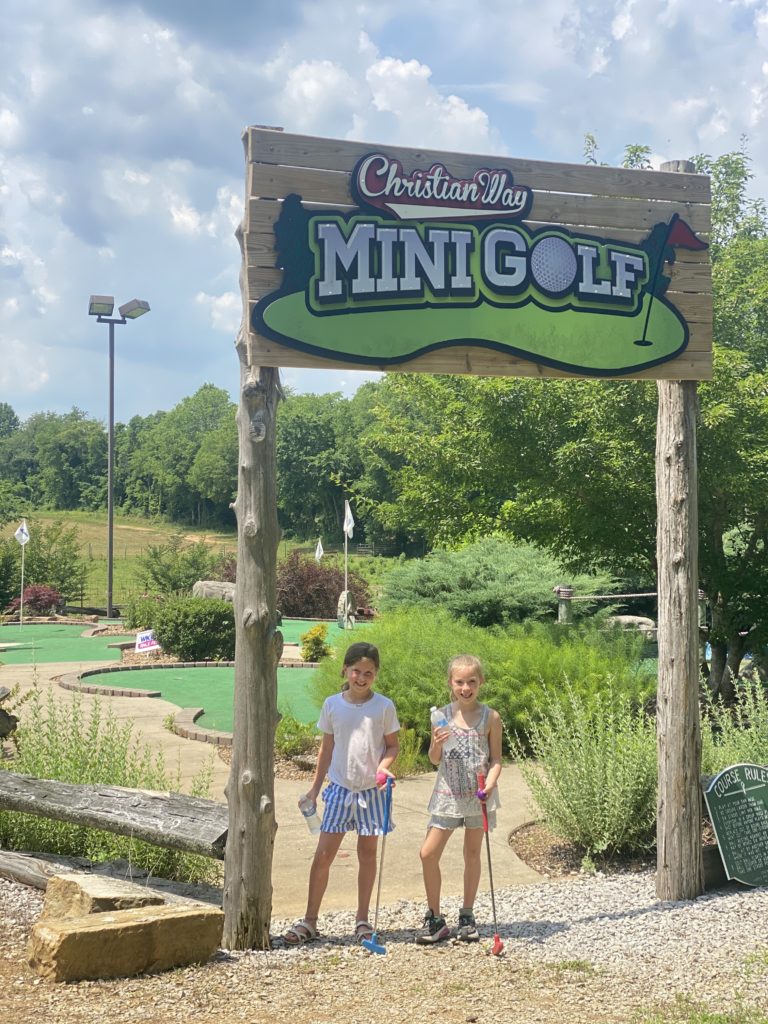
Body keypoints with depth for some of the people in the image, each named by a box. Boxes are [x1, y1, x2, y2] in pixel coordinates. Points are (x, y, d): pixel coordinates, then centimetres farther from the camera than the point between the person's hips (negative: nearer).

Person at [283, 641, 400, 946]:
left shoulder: (384, 706, -4)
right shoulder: (332, 704, 1)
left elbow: (393, 745, 3)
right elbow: (327, 747, 9)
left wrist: (383, 767, -17)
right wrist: (315, 786, 9)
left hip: (371, 790, -1)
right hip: (340, 787, 1)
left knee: (367, 852, 9)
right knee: (323, 854, -1)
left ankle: (362, 920, 21)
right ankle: (309, 920, 9)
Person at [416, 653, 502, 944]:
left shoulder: (490, 717, -4)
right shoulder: (442, 715, -1)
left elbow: (496, 759, -2)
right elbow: (435, 760, 4)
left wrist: (489, 784, -19)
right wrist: (436, 744, -18)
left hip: (477, 796, -1)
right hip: (448, 794, 1)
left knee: (472, 854, 11)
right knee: (428, 854, -5)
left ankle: (467, 916, 25)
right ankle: (435, 919, 7)